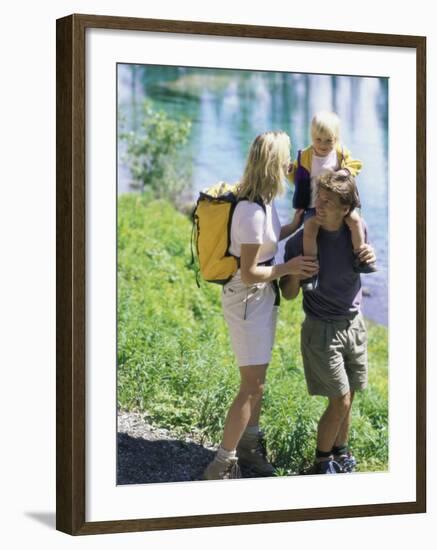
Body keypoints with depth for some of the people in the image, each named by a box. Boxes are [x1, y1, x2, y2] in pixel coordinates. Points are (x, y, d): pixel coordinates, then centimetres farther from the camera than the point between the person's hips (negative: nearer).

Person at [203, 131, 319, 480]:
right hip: (246, 298, -9)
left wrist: (292, 228, 10)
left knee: (257, 379, 19)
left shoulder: (263, 201, 1)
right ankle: (222, 465, 0)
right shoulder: (253, 210, -27)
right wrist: (288, 268, -18)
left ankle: (250, 445, 34)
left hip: (263, 295, 9)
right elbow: (249, 273, -25)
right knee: (252, 385, -6)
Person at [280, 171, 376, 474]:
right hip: (323, 330, -4)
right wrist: (295, 272, -32)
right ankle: (322, 463, 15)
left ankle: (341, 454, 35)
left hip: (354, 324, 4)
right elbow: (289, 294, -11)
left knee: (347, 398, 14)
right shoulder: (302, 241, -19)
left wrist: (369, 258, -10)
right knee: (340, 402, -5)